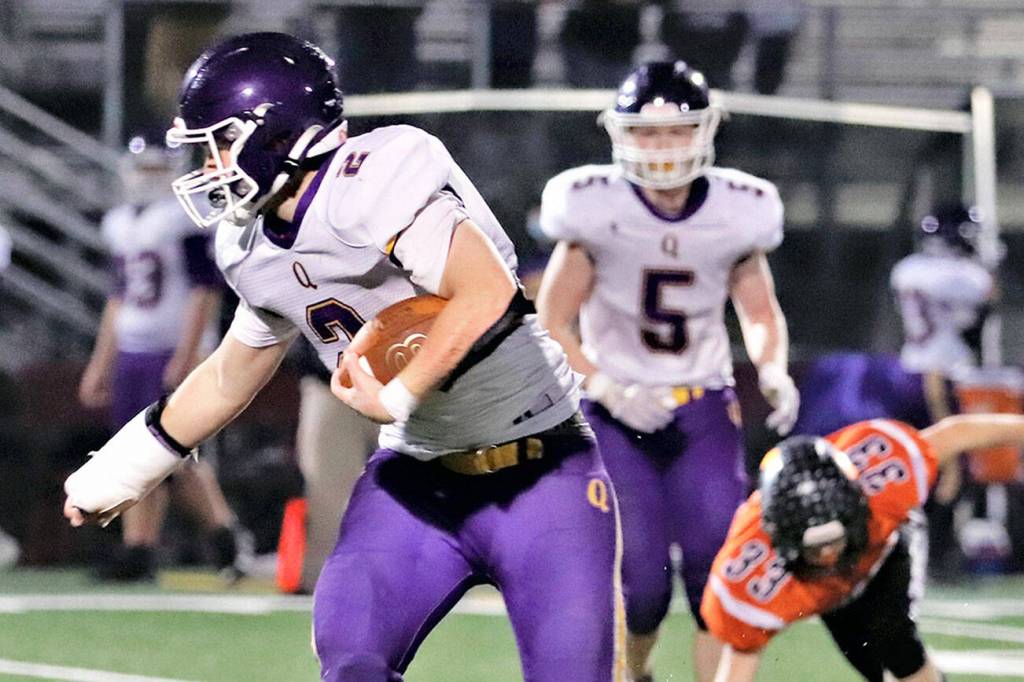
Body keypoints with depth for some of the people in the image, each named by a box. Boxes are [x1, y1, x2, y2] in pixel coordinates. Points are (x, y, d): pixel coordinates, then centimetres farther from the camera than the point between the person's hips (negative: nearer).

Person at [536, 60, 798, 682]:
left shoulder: (737, 211, -5)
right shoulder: (596, 210, -13)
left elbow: (761, 313, 11)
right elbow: (553, 326, -5)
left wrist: (773, 371, -10)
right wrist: (608, 390, -19)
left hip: (704, 410, 2)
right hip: (617, 414, -2)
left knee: (719, 562, -15)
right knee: (642, 582, -10)